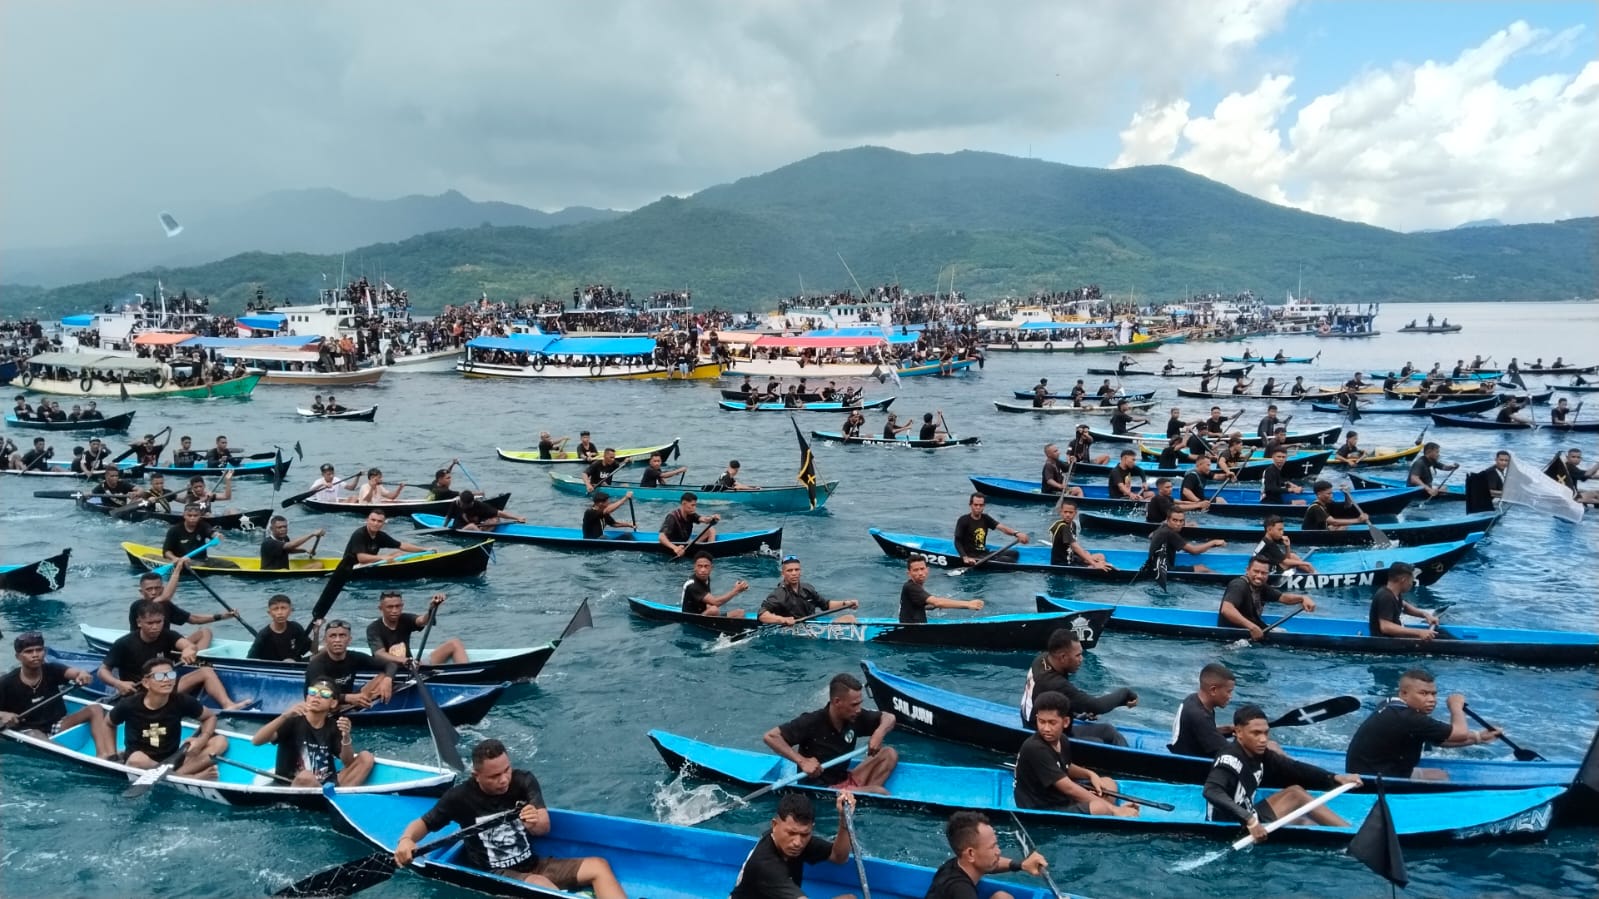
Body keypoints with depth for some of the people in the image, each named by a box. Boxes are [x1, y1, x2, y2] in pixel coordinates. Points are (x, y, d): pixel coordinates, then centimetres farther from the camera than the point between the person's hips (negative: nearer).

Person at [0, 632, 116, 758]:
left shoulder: (52, 670, 0)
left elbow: (75, 672, -20)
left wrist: (82, 674, -44)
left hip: (58, 726, 4)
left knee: (95, 709, -19)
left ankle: (109, 756, -43)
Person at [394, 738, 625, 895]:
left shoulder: (524, 781, -6)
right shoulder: (460, 797, -10)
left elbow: (545, 828, -13)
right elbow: (424, 823, -1)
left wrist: (536, 824, -39)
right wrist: (406, 840, -25)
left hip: (534, 864, 4)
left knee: (598, 866, -17)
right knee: (541, 886, -36)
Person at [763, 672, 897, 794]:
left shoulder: (855, 717, -2)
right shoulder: (811, 723, -19)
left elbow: (889, 717, 11)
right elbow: (770, 736, -21)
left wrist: (879, 733, -12)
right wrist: (802, 761, -27)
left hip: (845, 780, 8)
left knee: (889, 754, -6)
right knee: (880, 793, -27)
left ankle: (867, 791, -15)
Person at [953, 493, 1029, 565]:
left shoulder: (985, 518, 9)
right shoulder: (963, 520, -7)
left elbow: (1002, 527, -6)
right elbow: (958, 542, -12)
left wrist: (1016, 533, -26)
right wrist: (965, 558, -29)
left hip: (984, 554, 7)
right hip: (971, 557, -7)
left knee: (1014, 554, -6)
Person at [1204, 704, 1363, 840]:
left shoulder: (1258, 754, 1)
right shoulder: (1230, 759, -26)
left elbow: (1295, 769, 9)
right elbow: (1211, 791, -42)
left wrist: (1335, 778, 0)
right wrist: (1249, 820, -47)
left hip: (1245, 822, 10)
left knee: (1295, 793, 12)